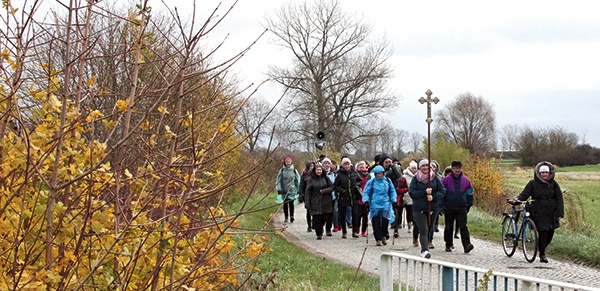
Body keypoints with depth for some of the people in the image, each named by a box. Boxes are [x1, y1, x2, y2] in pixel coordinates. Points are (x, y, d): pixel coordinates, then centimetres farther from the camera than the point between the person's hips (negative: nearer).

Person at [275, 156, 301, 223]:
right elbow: (278, 180, 4)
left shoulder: (294, 171, 4)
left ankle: (291, 216, -16)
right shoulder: (282, 171, 3)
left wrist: (298, 189, 11)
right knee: (285, 204, 6)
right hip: (284, 190, 1)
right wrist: (279, 189, -3)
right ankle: (286, 217, 14)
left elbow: (298, 180, 11)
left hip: (292, 190, -1)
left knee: (291, 202, -14)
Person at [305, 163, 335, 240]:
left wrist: (323, 191, -10)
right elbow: (308, 191, 2)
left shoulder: (325, 178, 7)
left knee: (326, 218, -2)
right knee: (316, 219, -6)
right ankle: (319, 234, 6)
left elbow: (331, 187, 4)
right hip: (315, 203, -1)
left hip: (326, 202, 1)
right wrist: (307, 203, -5)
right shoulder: (311, 179, 2)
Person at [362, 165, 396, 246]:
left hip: (386, 204, 1)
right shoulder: (371, 182, 1)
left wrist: (393, 200, 11)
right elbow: (365, 192, 4)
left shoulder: (387, 181, 8)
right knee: (376, 223, -1)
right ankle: (378, 239, 8)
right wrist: (366, 201, -8)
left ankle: (384, 236, 15)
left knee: (385, 220, -9)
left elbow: (392, 191, 19)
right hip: (375, 205, -1)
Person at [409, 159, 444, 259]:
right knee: (423, 230, -14)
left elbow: (442, 192, 3)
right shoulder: (416, 178, 1)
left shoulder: (435, 178, 6)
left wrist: (433, 197, -16)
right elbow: (411, 193, -8)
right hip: (419, 209, -3)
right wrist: (425, 192, -18)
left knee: (430, 230, 7)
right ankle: (425, 250, -26)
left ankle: (424, 250, 18)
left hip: (432, 208, 3)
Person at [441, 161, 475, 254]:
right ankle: (449, 245, 23)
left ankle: (467, 245, -17)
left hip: (462, 208, 0)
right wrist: (442, 205, -2)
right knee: (449, 227, 10)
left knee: (463, 227, -9)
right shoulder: (446, 180, 0)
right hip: (449, 208, 0)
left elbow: (470, 194, 15)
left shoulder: (466, 180, 7)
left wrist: (468, 205, 10)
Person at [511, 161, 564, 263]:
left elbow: (559, 199, 5)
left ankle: (542, 248, 30)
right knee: (542, 233, -9)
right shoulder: (533, 183, 0)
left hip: (551, 214, 3)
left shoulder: (554, 184, 5)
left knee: (550, 233, 3)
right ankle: (542, 254, 5)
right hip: (538, 213, -3)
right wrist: (516, 200, -20)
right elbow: (524, 195, 1)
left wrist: (560, 214, -3)